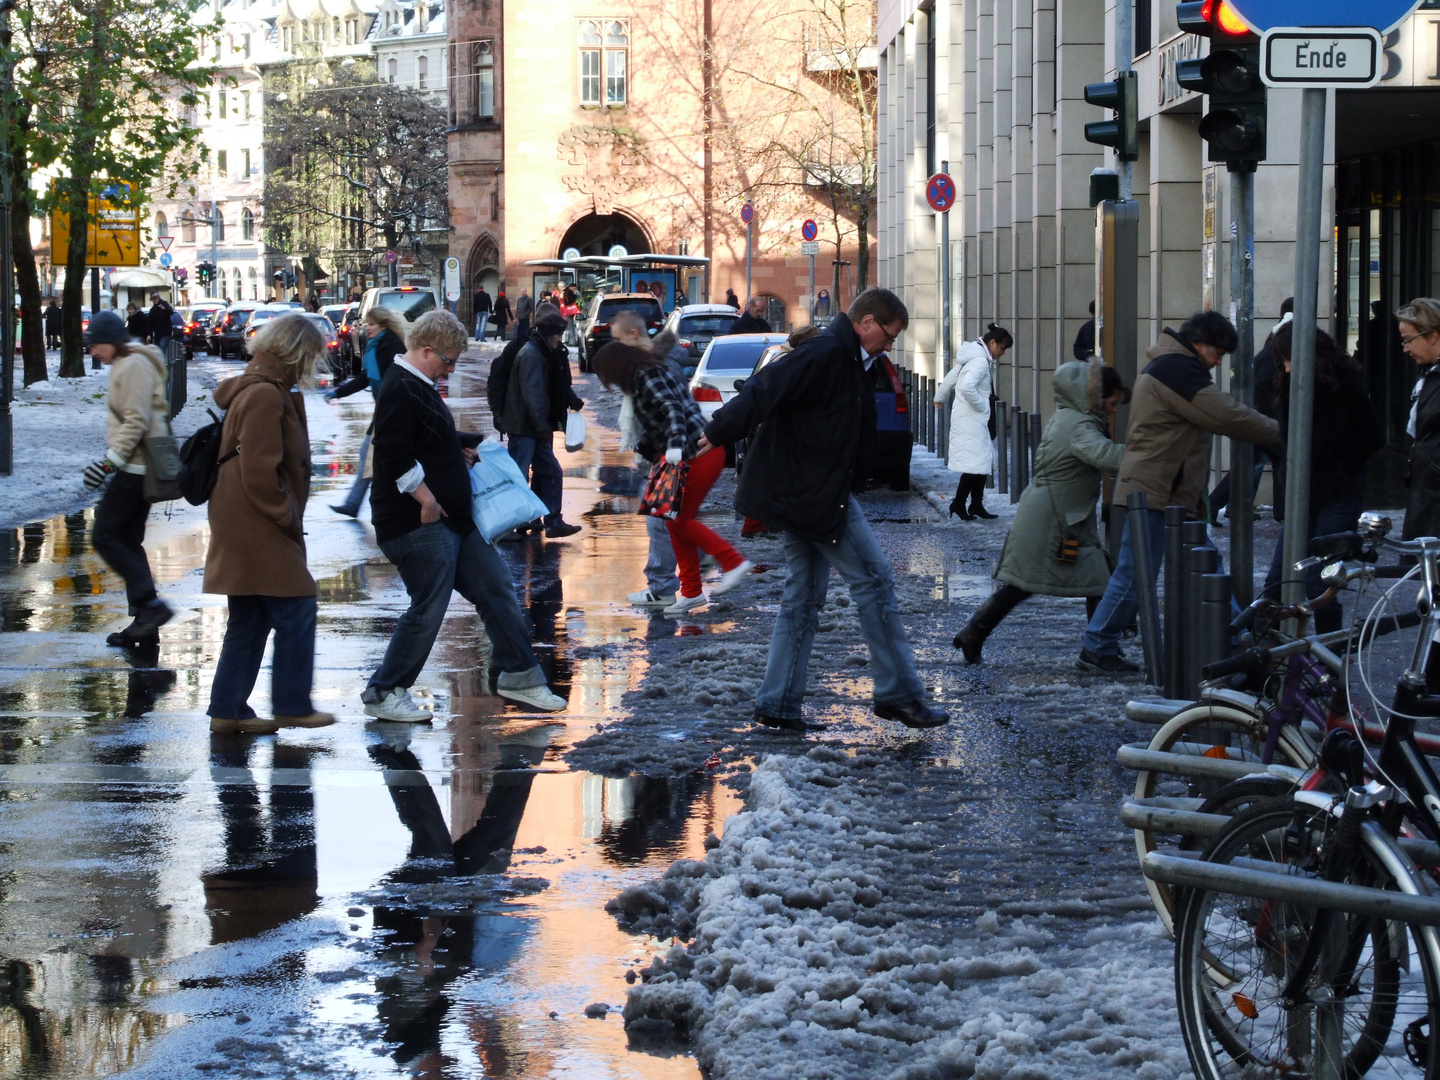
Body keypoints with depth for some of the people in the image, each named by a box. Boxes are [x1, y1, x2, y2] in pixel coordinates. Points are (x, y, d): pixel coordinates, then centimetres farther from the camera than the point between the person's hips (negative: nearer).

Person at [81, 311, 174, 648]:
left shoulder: (134, 365, -13)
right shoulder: (125, 364, 19)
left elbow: (136, 421, -20)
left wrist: (112, 460, -20)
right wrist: (113, 458, 18)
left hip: (135, 466, -11)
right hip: (137, 465, 11)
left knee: (105, 537, -10)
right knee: (128, 541, 11)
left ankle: (150, 603, -15)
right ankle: (144, 621, 12)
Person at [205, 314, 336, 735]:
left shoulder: (269, 390, 16)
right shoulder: (264, 395, -17)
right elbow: (259, 472, -22)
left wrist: (288, 518, 16)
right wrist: (287, 519, -13)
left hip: (247, 529, 11)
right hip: (258, 530, -11)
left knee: (249, 620, 12)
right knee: (296, 610, -4)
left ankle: (228, 711, 15)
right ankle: (291, 705, 4)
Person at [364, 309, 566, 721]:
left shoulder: (418, 386, 16)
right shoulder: (401, 391, -18)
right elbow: (395, 455, -27)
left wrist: (465, 448, 16)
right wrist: (427, 501, -23)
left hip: (452, 517, 11)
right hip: (418, 522, -11)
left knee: (495, 588, 12)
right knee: (428, 609, -6)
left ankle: (518, 676, 21)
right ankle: (383, 694, 6)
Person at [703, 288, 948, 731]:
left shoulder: (847, 358, 16)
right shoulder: (827, 353, -16)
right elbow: (766, 389, -23)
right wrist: (719, 433, -24)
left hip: (801, 493, 11)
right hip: (817, 494, -11)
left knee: (804, 598, 12)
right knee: (874, 580, -5)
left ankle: (777, 704, 13)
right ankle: (899, 693, 1)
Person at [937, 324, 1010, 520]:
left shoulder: (977, 357, 16)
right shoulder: (981, 361, -16)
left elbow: (951, 377, 27)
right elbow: (967, 387, -31)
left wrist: (940, 398, 42)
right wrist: (981, 405, -16)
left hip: (976, 420, 11)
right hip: (970, 420, -11)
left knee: (984, 461, 12)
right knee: (975, 462, -9)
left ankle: (977, 505, 16)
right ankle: (958, 503, -1)